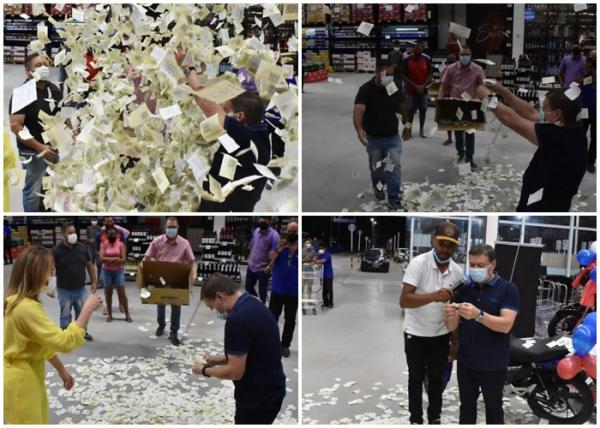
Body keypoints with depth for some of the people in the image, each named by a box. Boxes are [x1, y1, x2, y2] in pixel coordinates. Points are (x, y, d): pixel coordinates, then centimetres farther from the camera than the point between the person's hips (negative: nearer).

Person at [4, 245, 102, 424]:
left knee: (39, 421, 20)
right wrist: (87, 309, -22)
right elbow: (65, 342, -30)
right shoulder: (26, 307, -28)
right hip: (20, 381, -10)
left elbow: (46, 341, 13)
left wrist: (62, 370, 18)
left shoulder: (18, 301, 5)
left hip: (27, 377, 10)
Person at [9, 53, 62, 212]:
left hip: (55, 147, 7)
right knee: (34, 190, 1)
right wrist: (40, 147, -22)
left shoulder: (53, 89, 7)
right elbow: (15, 126, -19)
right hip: (33, 151, -7)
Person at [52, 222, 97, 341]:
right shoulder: (56, 250, -12)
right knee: (65, 314, 8)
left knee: (82, 313, 17)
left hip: (81, 288, 3)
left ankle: (82, 332, 37)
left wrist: (94, 282, 6)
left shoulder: (82, 247, -1)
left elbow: (90, 265, 8)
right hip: (65, 290, -3)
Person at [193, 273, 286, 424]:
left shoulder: (238, 318, -25)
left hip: (258, 397, -10)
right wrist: (219, 359, 18)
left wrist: (205, 370, -6)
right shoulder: (254, 306, 7)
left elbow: (235, 371, -23)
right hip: (268, 391, 10)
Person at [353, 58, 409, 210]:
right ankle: (377, 187, 45)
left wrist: (406, 121, 15)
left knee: (394, 167, -5)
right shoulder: (366, 89, -20)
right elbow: (358, 110, -34)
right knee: (376, 168, 17)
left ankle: (394, 199, 2)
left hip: (393, 137, 2)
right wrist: (359, 129, -50)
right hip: (373, 138, -2)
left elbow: (401, 106, 15)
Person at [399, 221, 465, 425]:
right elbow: (404, 301, -28)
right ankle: (416, 419, 28)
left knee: (436, 378, 16)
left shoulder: (457, 271, -5)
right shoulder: (418, 263, -20)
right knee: (416, 378, 12)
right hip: (416, 334, -3)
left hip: (441, 335, 3)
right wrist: (434, 296, -43)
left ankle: (434, 418, 33)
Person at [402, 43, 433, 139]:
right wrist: (415, 86, -15)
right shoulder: (407, 60, -10)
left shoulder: (427, 59, -5)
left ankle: (421, 129, 21)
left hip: (423, 89, 2)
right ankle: (408, 130, 7)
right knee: (410, 110, -1)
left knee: (423, 109, 9)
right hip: (410, 89, -2)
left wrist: (424, 86, -13)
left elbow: (430, 74, 0)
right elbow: (403, 76, -8)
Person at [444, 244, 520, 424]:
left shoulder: (507, 289, -8)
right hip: (465, 362, 4)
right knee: (467, 407, 16)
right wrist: (449, 317, -19)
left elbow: (505, 325, -19)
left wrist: (478, 315, -34)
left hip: (493, 364, -4)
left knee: (493, 409, 12)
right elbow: (452, 327, 4)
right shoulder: (463, 290, 5)